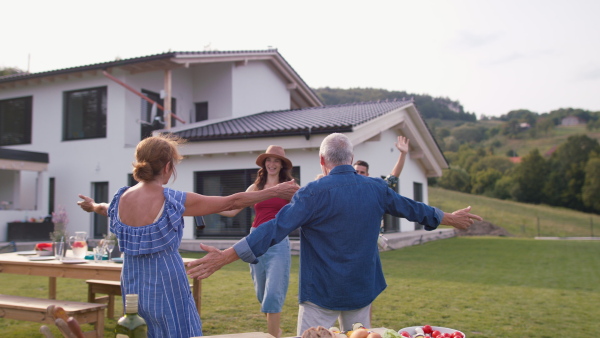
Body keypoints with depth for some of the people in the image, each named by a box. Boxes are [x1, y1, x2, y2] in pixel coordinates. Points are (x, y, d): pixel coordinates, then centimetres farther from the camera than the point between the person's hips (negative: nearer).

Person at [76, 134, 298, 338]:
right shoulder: (172, 201, -16)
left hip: (132, 285, 6)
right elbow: (232, 202, -11)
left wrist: (93, 206, 51)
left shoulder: (121, 199, -1)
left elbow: (106, 209, 26)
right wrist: (275, 192, -2)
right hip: (165, 286, -6)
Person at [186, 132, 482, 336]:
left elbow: (276, 229, -22)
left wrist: (224, 258, -22)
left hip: (321, 293, -5)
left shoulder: (314, 193, -15)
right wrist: (451, 218, 34)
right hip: (362, 290, 5)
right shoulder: (377, 189, 1)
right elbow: (413, 209, 15)